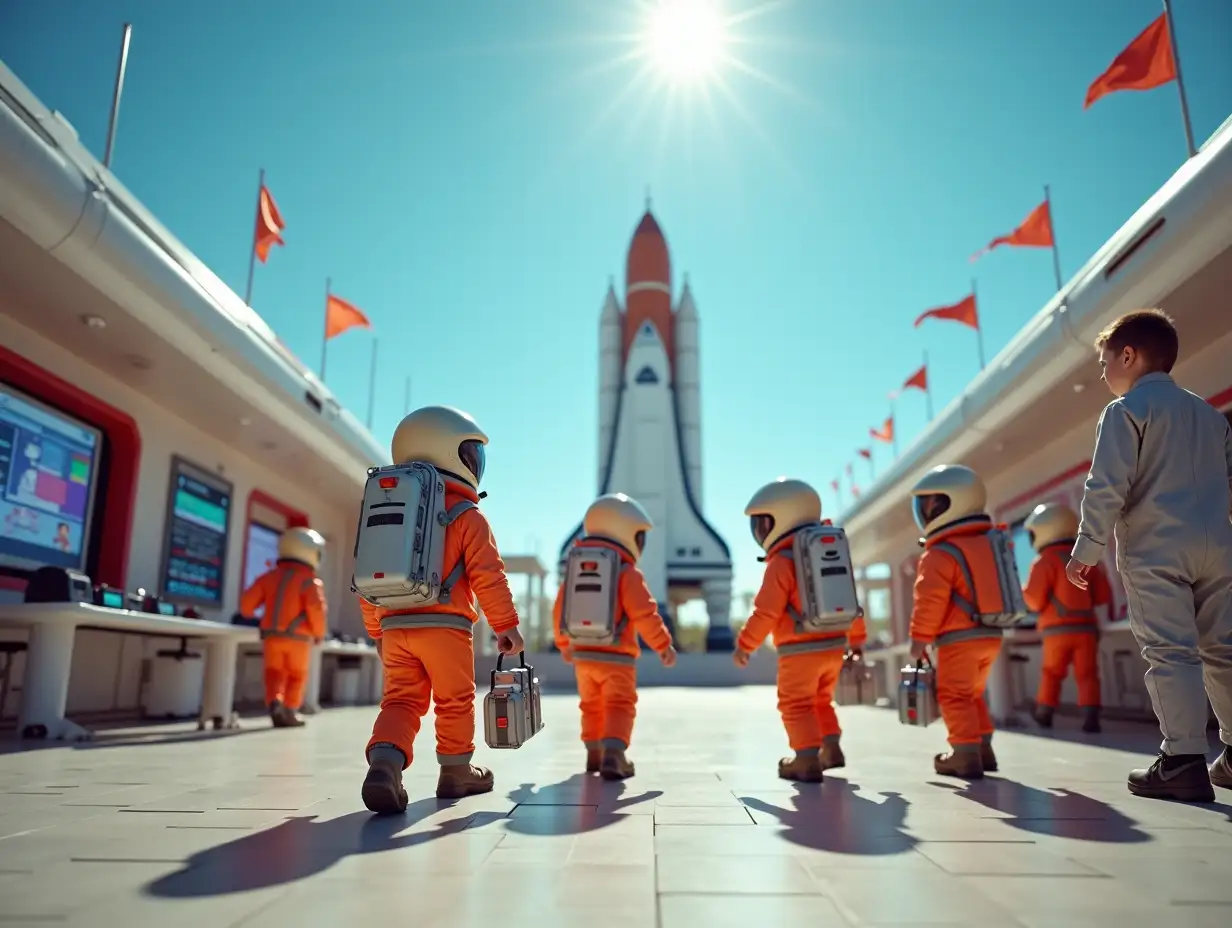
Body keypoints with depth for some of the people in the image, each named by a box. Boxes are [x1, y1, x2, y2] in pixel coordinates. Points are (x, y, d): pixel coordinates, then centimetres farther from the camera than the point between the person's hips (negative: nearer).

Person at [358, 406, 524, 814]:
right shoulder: (467, 516, -3)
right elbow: (488, 576, -10)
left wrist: (378, 631, 26)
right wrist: (506, 624, -2)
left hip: (395, 626, 5)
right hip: (444, 625, -5)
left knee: (401, 701, 5)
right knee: (455, 701, 11)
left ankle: (384, 762, -18)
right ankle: (456, 772, 23)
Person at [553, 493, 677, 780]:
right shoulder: (628, 573, -13)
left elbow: (559, 611, 12)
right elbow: (644, 615, -17)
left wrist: (564, 644, 27)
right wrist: (663, 645, -5)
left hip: (582, 654, 6)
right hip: (615, 656, -6)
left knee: (592, 706, 20)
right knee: (619, 706, -3)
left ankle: (594, 753, 29)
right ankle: (612, 755, -16)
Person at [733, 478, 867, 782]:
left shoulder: (781, 563, -13)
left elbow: (766, 612, -16)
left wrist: (745, 645, -5)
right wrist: (856, 639, 27)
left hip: (801, 650, -7)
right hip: (834, 646, 8)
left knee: (796, 704, 2)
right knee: (820, 700, 23)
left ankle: (807, 759, -2)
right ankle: (831, 748, 21)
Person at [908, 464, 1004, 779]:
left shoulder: (941, 553, -14)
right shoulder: (986, 544, 14)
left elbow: (930, 600, -18)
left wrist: (919, 637, -10)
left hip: (960, 639, -9)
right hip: (990, 635, 9)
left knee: (954, 697, -1)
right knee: (972, 695, 20)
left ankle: (966, 754, -3)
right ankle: (982, 748, 23)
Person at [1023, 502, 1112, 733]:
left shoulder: (1046, 561, -8)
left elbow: (1035, 601, -12)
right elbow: (1103, 596, 12)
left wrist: (1024, 592, 8)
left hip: (1057, 629, -3)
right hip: (1085, 626, 4)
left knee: (1051, 673, 11)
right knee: (1087, 674, 2)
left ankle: (1045, 714, 19)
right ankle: (1090, 717, -8)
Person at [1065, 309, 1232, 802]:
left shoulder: (1125, 411, -4)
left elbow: (1107, 488, -12)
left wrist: (1086, 550, -7)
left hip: (1155, 550, -7)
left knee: (1170, 652, -8)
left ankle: (1184, 759, -9)